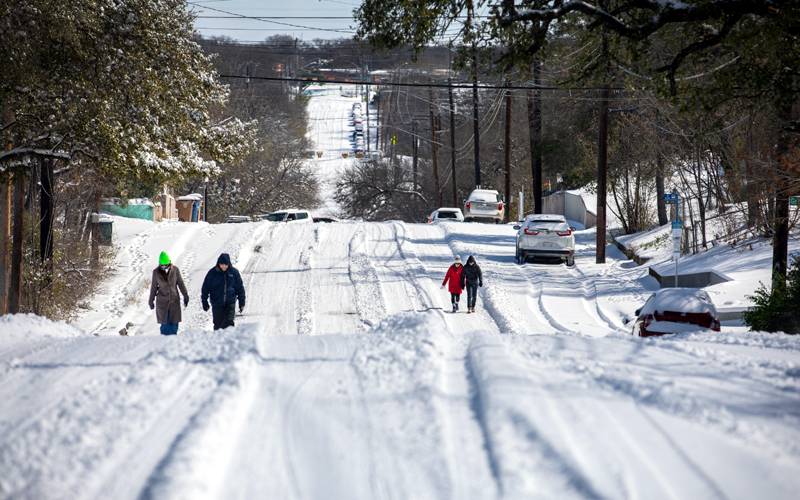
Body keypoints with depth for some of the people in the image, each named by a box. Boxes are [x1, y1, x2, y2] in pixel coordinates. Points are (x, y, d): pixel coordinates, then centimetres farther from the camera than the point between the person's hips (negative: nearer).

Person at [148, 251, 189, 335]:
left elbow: (180, 283, 5)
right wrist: (151, 301, 11)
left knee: (174, 323, -1)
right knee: (165, 324, -3)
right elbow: (153, 287, 5)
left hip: (174, 300, 1)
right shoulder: (156, 272, -6)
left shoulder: (175, 270, -5)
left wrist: (185, 296, 6)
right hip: (162, 301, -1)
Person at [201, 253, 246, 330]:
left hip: (230, 303, 0)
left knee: (229, 322, -13)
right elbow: (205, 288, 5)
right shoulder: (212, 273, -3)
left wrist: (242, 303, 8)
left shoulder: (234, 272, 0)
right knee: (218, 324, 3)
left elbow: (240, 288, 8)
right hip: (217, 304, 0)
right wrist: (205, 302, 5)